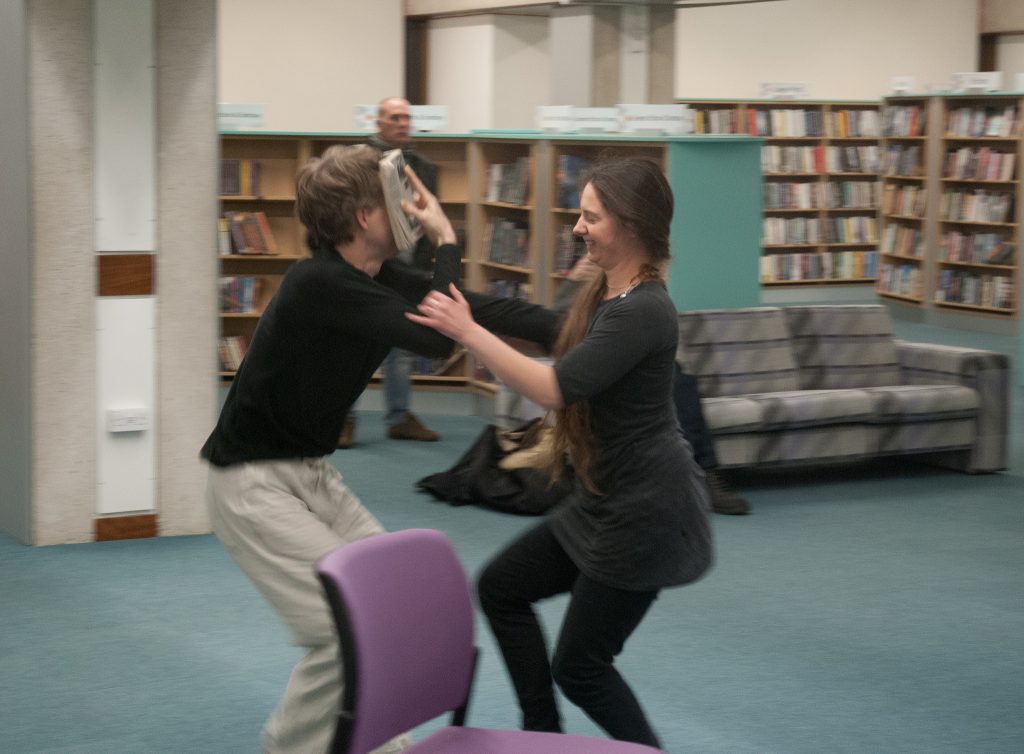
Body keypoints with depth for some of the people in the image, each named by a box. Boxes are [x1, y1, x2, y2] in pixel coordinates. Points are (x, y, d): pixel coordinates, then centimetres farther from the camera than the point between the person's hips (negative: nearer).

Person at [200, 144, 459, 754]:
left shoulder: (371, 276, 3)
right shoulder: (322, 284, -25)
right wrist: (446, 240, -16)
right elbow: (436, 338, -27)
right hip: (253, 483, -9)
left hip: (310, 472, 9)